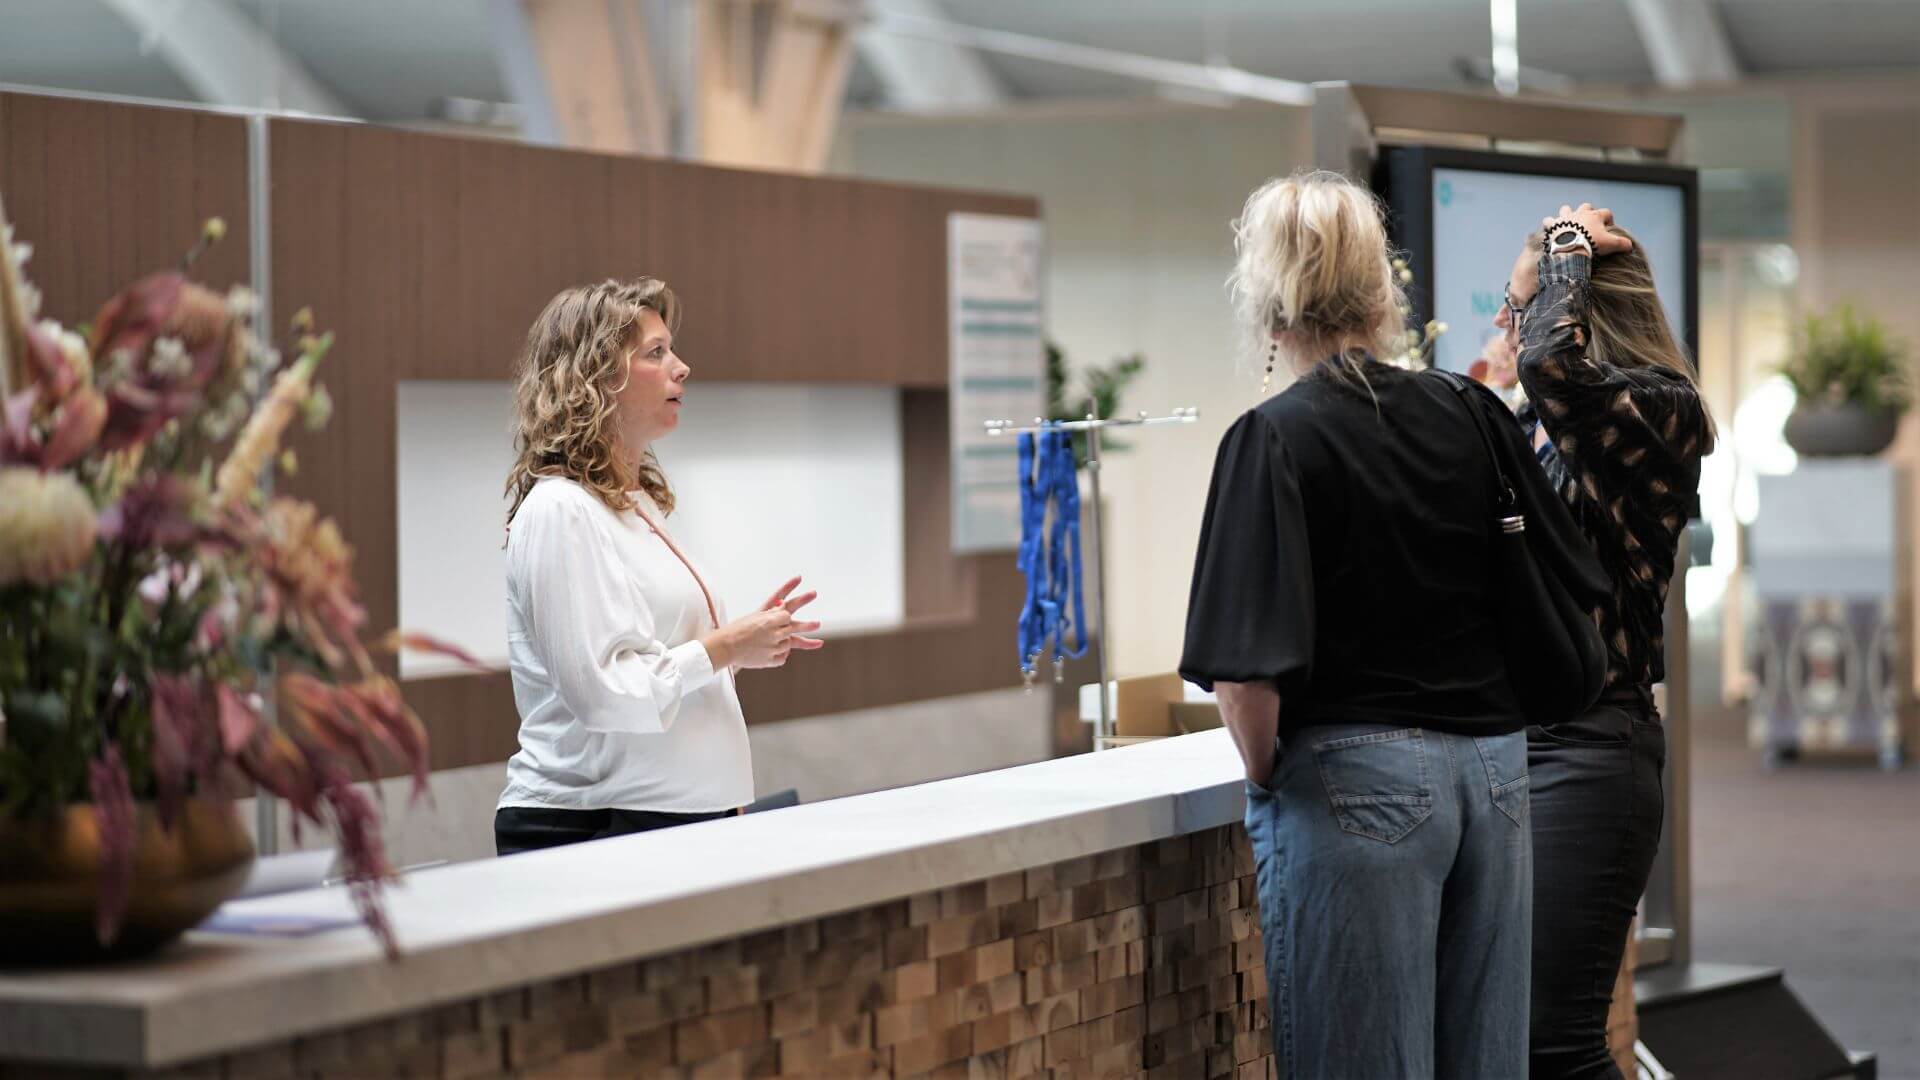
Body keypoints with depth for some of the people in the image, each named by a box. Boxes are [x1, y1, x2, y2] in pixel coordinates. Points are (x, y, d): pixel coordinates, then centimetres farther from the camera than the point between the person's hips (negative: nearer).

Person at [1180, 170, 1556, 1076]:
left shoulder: (1274, 440, -10)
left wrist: (1265, 776, -1)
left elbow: (1245, 671, -17)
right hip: (1496, 770, 6)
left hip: (1356, 784, -6)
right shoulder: (1478, 416, 6)